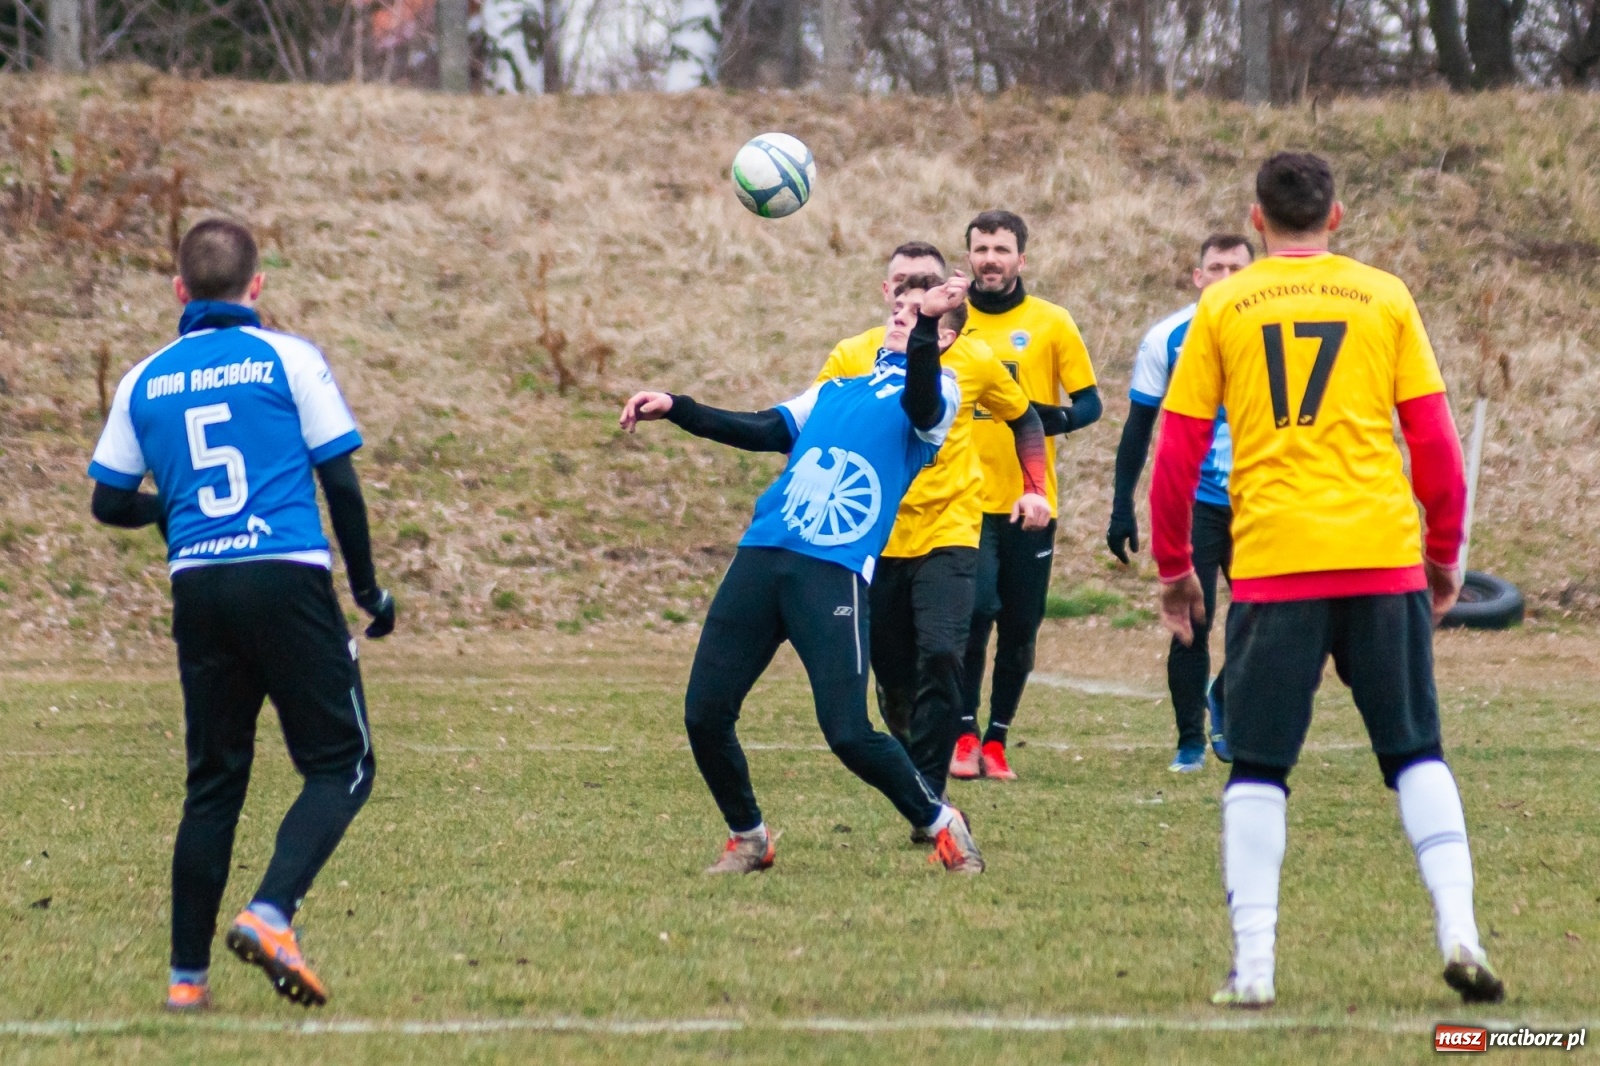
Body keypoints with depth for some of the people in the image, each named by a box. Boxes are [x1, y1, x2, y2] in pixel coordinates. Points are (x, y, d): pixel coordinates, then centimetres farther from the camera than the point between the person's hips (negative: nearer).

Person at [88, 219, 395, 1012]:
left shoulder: (146, 380, 10)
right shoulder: (287, 359, 0)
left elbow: (108, 502, 13)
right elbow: (340, 480, -2)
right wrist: (368, 588, 9)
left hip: (196, 587, 4)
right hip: (289, 581, -4)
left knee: (213, 781, 12)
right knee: (342, 766, 3)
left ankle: (187, 975, 10)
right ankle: (270, 915, -20)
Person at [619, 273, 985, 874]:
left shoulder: (937, 390, 7)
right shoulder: (835, 389, 26)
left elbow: (919, 404, -16)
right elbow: (763, 432, 23)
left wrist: (928, 323, -33)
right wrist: (675, 409, 15)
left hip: (838, 571, -6)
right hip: (762, 555, 6)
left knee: (847, 732, -14)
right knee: (704, 714, 0)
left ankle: (940, 824, 10)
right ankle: (748, 840, 22)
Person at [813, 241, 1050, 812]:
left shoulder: (974, 359, 0)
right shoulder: (852, 357, 0)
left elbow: (1025, 419, 16)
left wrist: (1035, 488, 5)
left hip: (949, 534, -2)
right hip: (875, 538, 2)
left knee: (940, 656, -20)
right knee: (894, 676, 8)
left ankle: (927, 801, -17)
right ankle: (913, 760, 37)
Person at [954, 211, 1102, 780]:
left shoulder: (1051, 323, 2)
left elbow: (1089, 403, 2)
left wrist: (1053, 418, -18)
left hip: (1029, 502, 1)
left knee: (1020, 627, 3)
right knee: (973, 610, -16)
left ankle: (996, 740, 15)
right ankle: (965, 735, -7)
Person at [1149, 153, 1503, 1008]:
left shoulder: (1223, 308, 6)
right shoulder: (1384, 298, 7)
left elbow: (1178, 450, 5)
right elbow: (1434, 439, 6)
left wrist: (1172, 566, 14)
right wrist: (1445, 553, 17)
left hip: (1272, 564, -1)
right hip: (1382, 555, 1)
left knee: (1258, 770, 5)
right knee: (1416, 754, 9)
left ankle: (1253, 965, -2)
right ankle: (1458, 931, -5)